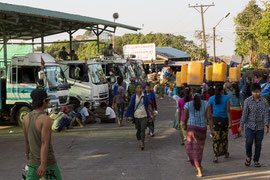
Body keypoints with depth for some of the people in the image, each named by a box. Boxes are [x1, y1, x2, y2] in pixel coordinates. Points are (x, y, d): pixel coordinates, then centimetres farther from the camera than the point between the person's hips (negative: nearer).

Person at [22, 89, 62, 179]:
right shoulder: (46, 119, -20)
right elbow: (45, 143, -28)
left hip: (33, 161, 6)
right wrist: (43, 165, -33)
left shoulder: (26, 118, 1)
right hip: (47, 161, -6)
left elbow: (27, 142, 11)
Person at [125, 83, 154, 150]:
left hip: (144, 116, -2)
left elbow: (149, 106, 6)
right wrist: (129, 116, -2)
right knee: (138, 130, 11)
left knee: (143, 129, -12)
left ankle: (142, 143, -12)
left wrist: (152, 115, 6)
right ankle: (140, 142, 29)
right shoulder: (133, 97, 1)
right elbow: (130, 107, 2)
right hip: (136, 116, 2)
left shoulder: (145, 97, 0)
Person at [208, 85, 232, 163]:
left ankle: (215, 156, -11)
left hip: (215, 119, 0)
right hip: (224, 119, 0)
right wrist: (230, 122, -11)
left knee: (216, 138, 1)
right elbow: (228, 110, -10)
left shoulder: (212, 98, 1)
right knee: (224, 136, 19)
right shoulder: (226, 98, -3)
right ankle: (225, 153, 35)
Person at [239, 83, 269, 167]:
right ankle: (248, 157, 13)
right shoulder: (247, 101, -4)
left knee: (258, 144, 6)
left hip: (260, 126, 1)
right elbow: (244, 114, -2)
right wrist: (241, 125, -2)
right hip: (249, 125, -1)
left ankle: (256, 160, 22)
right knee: (249, 142, -13)